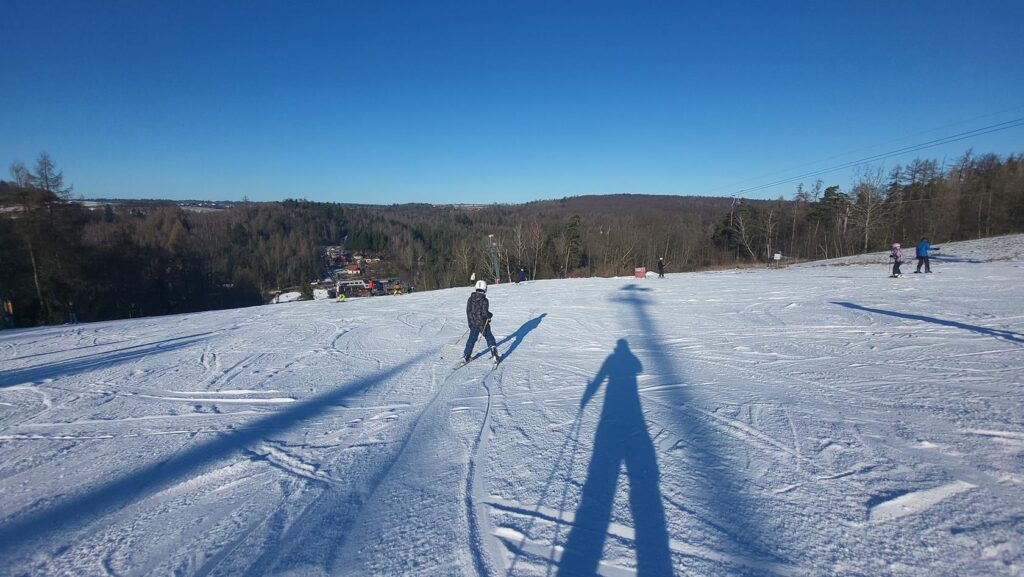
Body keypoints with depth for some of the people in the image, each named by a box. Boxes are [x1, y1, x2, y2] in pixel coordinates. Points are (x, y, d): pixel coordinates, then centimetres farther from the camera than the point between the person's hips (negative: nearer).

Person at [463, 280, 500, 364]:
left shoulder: (470, 299, -1)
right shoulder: (484, 300, -19)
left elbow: (468, 311, 6)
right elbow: (485, 313, -23)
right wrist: (491, 315, -2)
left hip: (473, 324, 4)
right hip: (483, 324, -4)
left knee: (472, 339, 18)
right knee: (490, 338, 9)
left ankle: (467, 356, 21)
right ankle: (495, 356, 7)